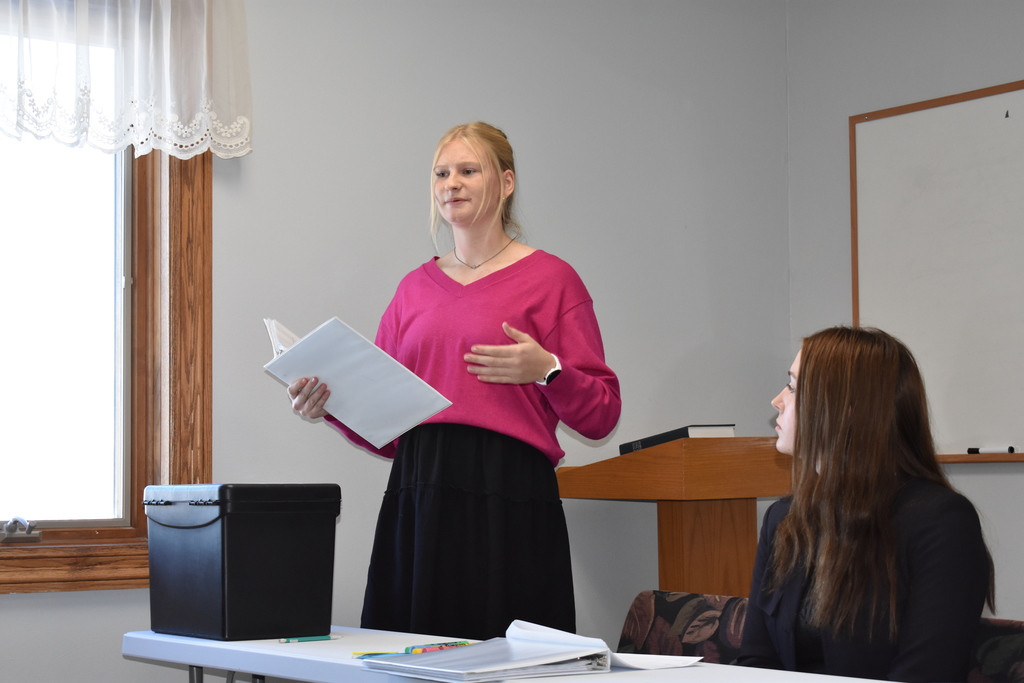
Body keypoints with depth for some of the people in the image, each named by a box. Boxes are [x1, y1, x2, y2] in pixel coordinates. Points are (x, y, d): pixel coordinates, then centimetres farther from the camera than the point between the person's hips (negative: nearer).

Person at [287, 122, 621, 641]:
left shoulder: (549, 278, 4)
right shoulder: (416, 287, 17)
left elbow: (601, 416, 1)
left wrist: (546, 370, -14)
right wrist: (329, 406, 0)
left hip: (506, 501, -4)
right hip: (417, 496, 4)